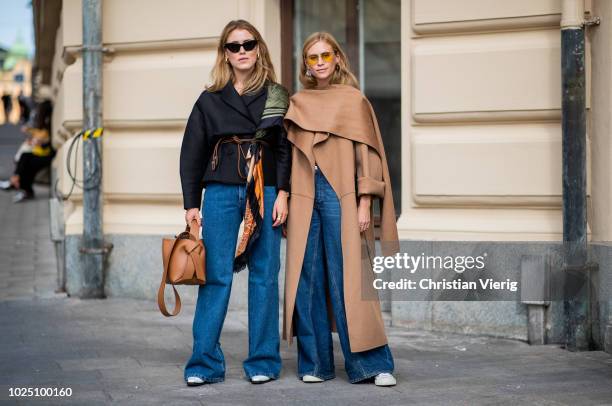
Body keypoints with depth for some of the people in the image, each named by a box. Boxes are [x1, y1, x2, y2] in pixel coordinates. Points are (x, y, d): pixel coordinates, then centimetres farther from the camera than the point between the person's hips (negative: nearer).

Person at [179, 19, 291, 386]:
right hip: (221, 193, 0)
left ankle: (263, 361, 8)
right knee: (216, 276, -3)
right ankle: (205, 362, 0)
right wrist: (191, 203, 3)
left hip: (266, 194, 0)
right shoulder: (210, 101, 10)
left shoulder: (277, 97, 9)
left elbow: (287, 148, 4)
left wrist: (283, 193, -7)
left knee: (264, 277, 1)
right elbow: (192, 153, 10)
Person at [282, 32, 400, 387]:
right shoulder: (297, 104, 13)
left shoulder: (354, 100, 3)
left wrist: (364, 204, -8)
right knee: (308, 282, 2)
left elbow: (367, 154, 0)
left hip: (340, 196, -4)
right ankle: (315, 363, 9)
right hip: (304, 197, 4)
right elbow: (288, 155, 16)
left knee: (349, 281, -8)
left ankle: (373, 364, -4)